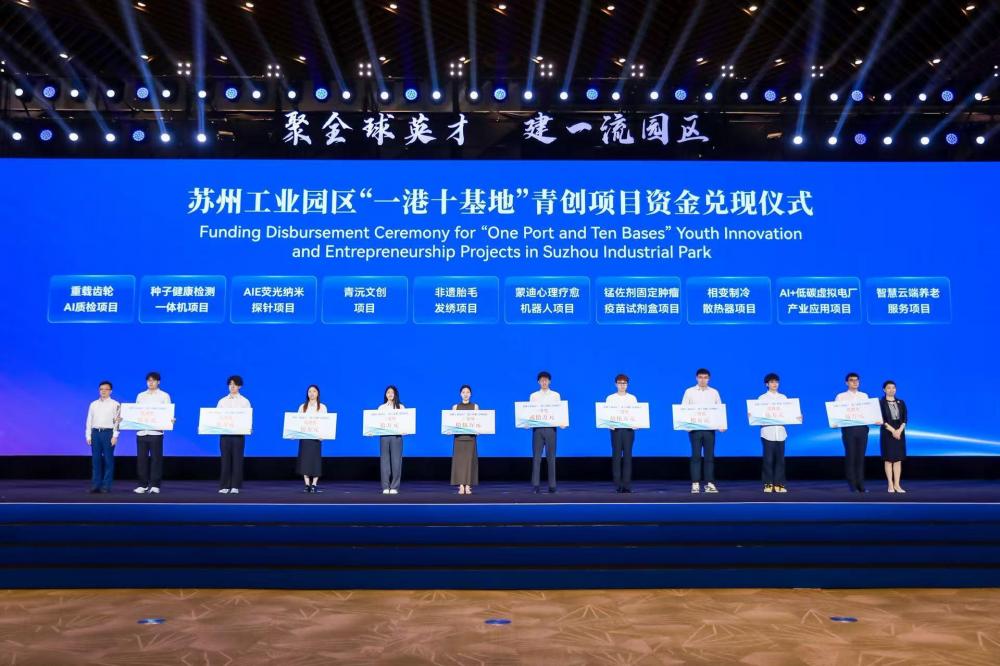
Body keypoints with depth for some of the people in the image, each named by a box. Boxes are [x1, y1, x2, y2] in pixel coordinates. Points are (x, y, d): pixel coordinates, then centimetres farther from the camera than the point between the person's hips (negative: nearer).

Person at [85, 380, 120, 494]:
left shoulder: (115, 404, 0)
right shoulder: (93, 404, 12)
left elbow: (117, 421, -5)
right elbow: (89, 421, 12)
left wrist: (115, 436, -11)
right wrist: (88, 436, 6)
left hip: (108, 433, -4)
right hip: (95, 433, 4)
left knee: (108, 460, -1)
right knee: (96, 460, 5)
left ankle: (106, 486, 2)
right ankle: (96, 485, 9)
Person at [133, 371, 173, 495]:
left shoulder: (164, 396, 5)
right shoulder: (140, 396, 15)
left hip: (156, 432, -3)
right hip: (141, 431, 3)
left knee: (156, 458, -3)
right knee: (141, 458, 4)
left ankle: (155, 485, 1)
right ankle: (142, 485, 12)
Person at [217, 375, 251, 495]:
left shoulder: (244, 401, 6)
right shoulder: (222, 401, 11)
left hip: (238, 434, -1)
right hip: (225, 433, 2)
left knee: (237, 459, 0)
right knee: (225, 459, 1)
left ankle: (235, 486, 4)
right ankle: (224, 486, 6)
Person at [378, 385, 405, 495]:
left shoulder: (400, 407, 9)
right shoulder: (381, 407, 14)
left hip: (396, 435, -1)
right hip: (384, 435, 2)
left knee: (396, 461, -5)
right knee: (385, 460, -1)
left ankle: (394, 487, 0)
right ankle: (385, 487, 2)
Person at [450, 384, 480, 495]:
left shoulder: (475, 406, 7)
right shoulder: (455, 407, 9)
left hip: (470, 437, 0)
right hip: (459, 437, 0)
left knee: (470, 461, -3)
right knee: (459, 461, -3)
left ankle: (468, 486, 0)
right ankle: (461, 486, 0)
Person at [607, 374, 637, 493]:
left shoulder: (632, 398, 11)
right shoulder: (610, 398, 8)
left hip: (629, 428, 1)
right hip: (616, 429, -1)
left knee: (627, 455, -2)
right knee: (616, 455, -4)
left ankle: (627, 485, 1)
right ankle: (618, 485, -1)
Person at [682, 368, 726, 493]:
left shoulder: (714, 392, 10)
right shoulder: (689, 392, 5)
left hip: (709, 428, 2)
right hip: (695, 428, -2)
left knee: (710, 456, 2)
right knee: (696, 456, -2)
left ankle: (709, 484, 7)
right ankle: (695, 484, 0)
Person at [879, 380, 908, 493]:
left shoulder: (901, 403, 9)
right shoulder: (880, 403, -2)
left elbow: (905, 419, 4)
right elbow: (882, 419, -9)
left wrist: (899, 430, -11)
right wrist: (893, 431, -16)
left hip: (900, 432, 3)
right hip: (887, 433, -3)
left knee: (898, 459, 3)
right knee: (888, 459, -1)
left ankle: (897, 485, 6)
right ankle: (890, 485, 3)